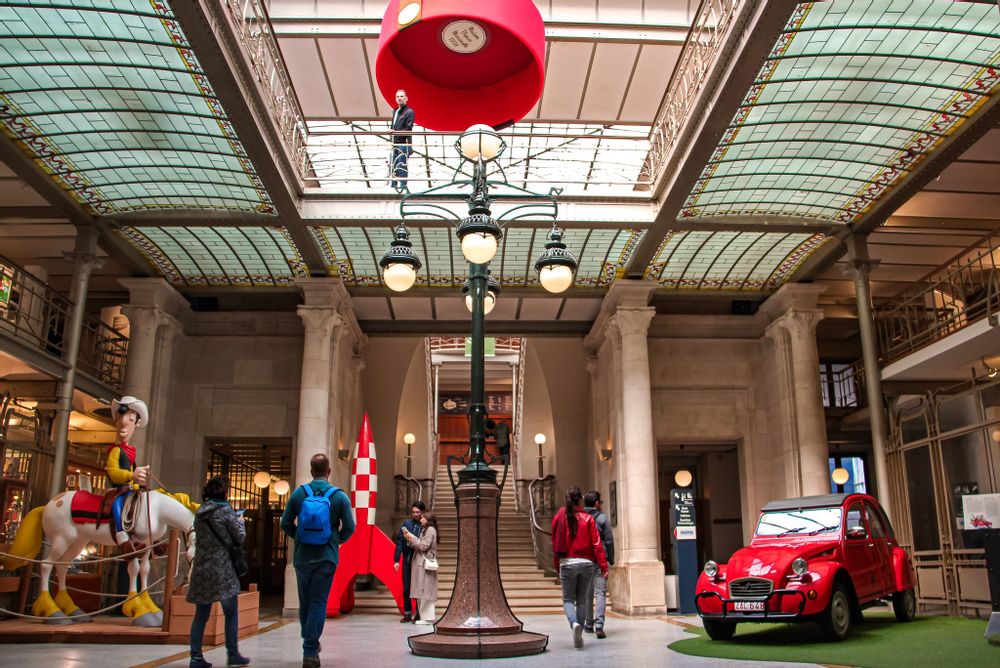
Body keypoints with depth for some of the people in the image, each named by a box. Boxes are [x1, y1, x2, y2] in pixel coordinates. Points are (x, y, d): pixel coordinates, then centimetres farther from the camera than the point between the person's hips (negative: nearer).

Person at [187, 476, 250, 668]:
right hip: (221, 569, -6)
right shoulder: (226, 511, -9)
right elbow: (239, 537, -3)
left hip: (200, 568, 6)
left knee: (201, 615, 9)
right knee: (231, 613, 6)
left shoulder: (200, 512, 9)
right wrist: (240, 521, 16)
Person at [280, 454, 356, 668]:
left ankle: (310, 643, 30)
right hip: (326, 558, -2)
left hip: (302, 557, 2)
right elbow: (349, 527, -5)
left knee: (305, 602, 17)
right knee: (318, 604, 2)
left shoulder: (299, 493, -2)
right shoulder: (339, 496, -6)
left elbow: (285, 524, 0)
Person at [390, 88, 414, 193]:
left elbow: (408, 129, -13)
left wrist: (396, 132, -21)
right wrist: (391, 130, 9)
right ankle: (394, 186, 16)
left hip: (404, 143, -8)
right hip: (395, 143, 8)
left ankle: (403, 186, -11)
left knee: (402, 165, -12)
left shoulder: (409, 112, -5)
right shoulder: (395, 111, 20)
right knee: (393, 165, 10)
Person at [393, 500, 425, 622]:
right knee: (406, 588, 8)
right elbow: (399, 542, 4)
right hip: (407, 560, 3)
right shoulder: (406, 524, 5)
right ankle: (407, 613, 19)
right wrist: (396, 560, 0)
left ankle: (419, 614, 15)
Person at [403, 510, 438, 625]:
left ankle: (427, 617, -6)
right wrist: (410, 539, 3)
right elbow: (418, 546, 16)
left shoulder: (430, 530, -9)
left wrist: (412, 538, -8)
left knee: (425, 590, -8)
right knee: (422, 591, 8)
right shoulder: (424, 530, 20)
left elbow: (423, 546, -15)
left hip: (425, 564, -9)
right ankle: (424, 616, 10)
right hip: (420, 563, 9)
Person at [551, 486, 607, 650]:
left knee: (568, 599, 9)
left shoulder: (559, 517, 0)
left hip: (567, 563, 0)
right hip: (586, 563, 0)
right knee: (582, 600, 12)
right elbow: (596, 544, -5)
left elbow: (555, 543, 5)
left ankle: (574, 623, -20)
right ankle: (578, 637, 12)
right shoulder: (587, 519, -3)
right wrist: (603, 566, -1)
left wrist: (557, 567, 15)